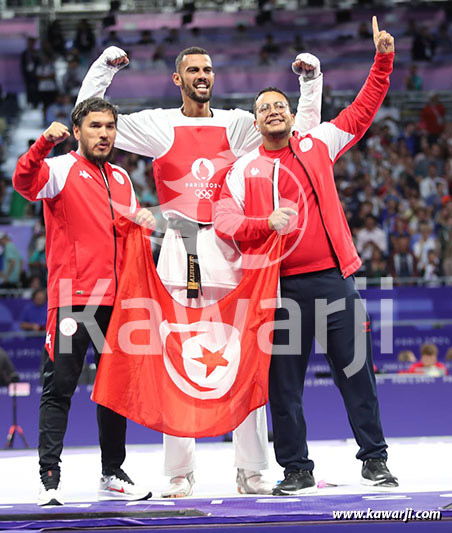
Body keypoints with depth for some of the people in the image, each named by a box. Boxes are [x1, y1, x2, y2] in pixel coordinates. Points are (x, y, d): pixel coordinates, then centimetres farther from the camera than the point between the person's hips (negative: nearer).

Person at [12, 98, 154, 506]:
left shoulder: (121, 178, 18)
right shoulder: (61, 169, -2)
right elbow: (25, 182, -22)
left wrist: (143, 221, 5)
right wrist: (44, 143, -38)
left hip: (116, 300, 7)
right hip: (72, 298, -7)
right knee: (59, 388, -7)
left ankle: (113, 475, 20)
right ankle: (50, 479, -7)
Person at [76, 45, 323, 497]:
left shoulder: (238, 125, 13)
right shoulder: (157, 126, 10)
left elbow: (301, 130, 19)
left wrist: (310, 80, 10)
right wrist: (105, 66, 3)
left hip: (229, 252, 1)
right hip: (179, 251, -1)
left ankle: (250, 471, 5)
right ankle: (179, 472, 5)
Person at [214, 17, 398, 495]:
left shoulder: (318, 145, 11)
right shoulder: (243, 170, 6)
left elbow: (363, 110, 15)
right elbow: (224, 221, -4)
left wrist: (383, 60, 6)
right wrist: (267, 223, -20)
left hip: (332, 277, 1)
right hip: (280, 284, -1)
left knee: (355, 369, 3)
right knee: (284, 379, 1)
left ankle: (374, 459, 13)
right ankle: (296, 469, 11)